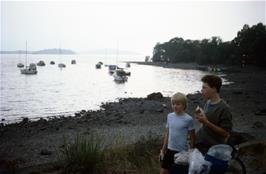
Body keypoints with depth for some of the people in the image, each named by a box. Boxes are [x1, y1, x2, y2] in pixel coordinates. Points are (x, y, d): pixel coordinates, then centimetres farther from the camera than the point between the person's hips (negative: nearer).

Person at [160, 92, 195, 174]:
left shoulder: (188, 119, -13)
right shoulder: (169, 116, 1)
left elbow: (192, 137, -6)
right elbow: (167, 133, 9)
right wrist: (163, 149, 10)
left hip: (182, 152, -4)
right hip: (170, 150, 5)